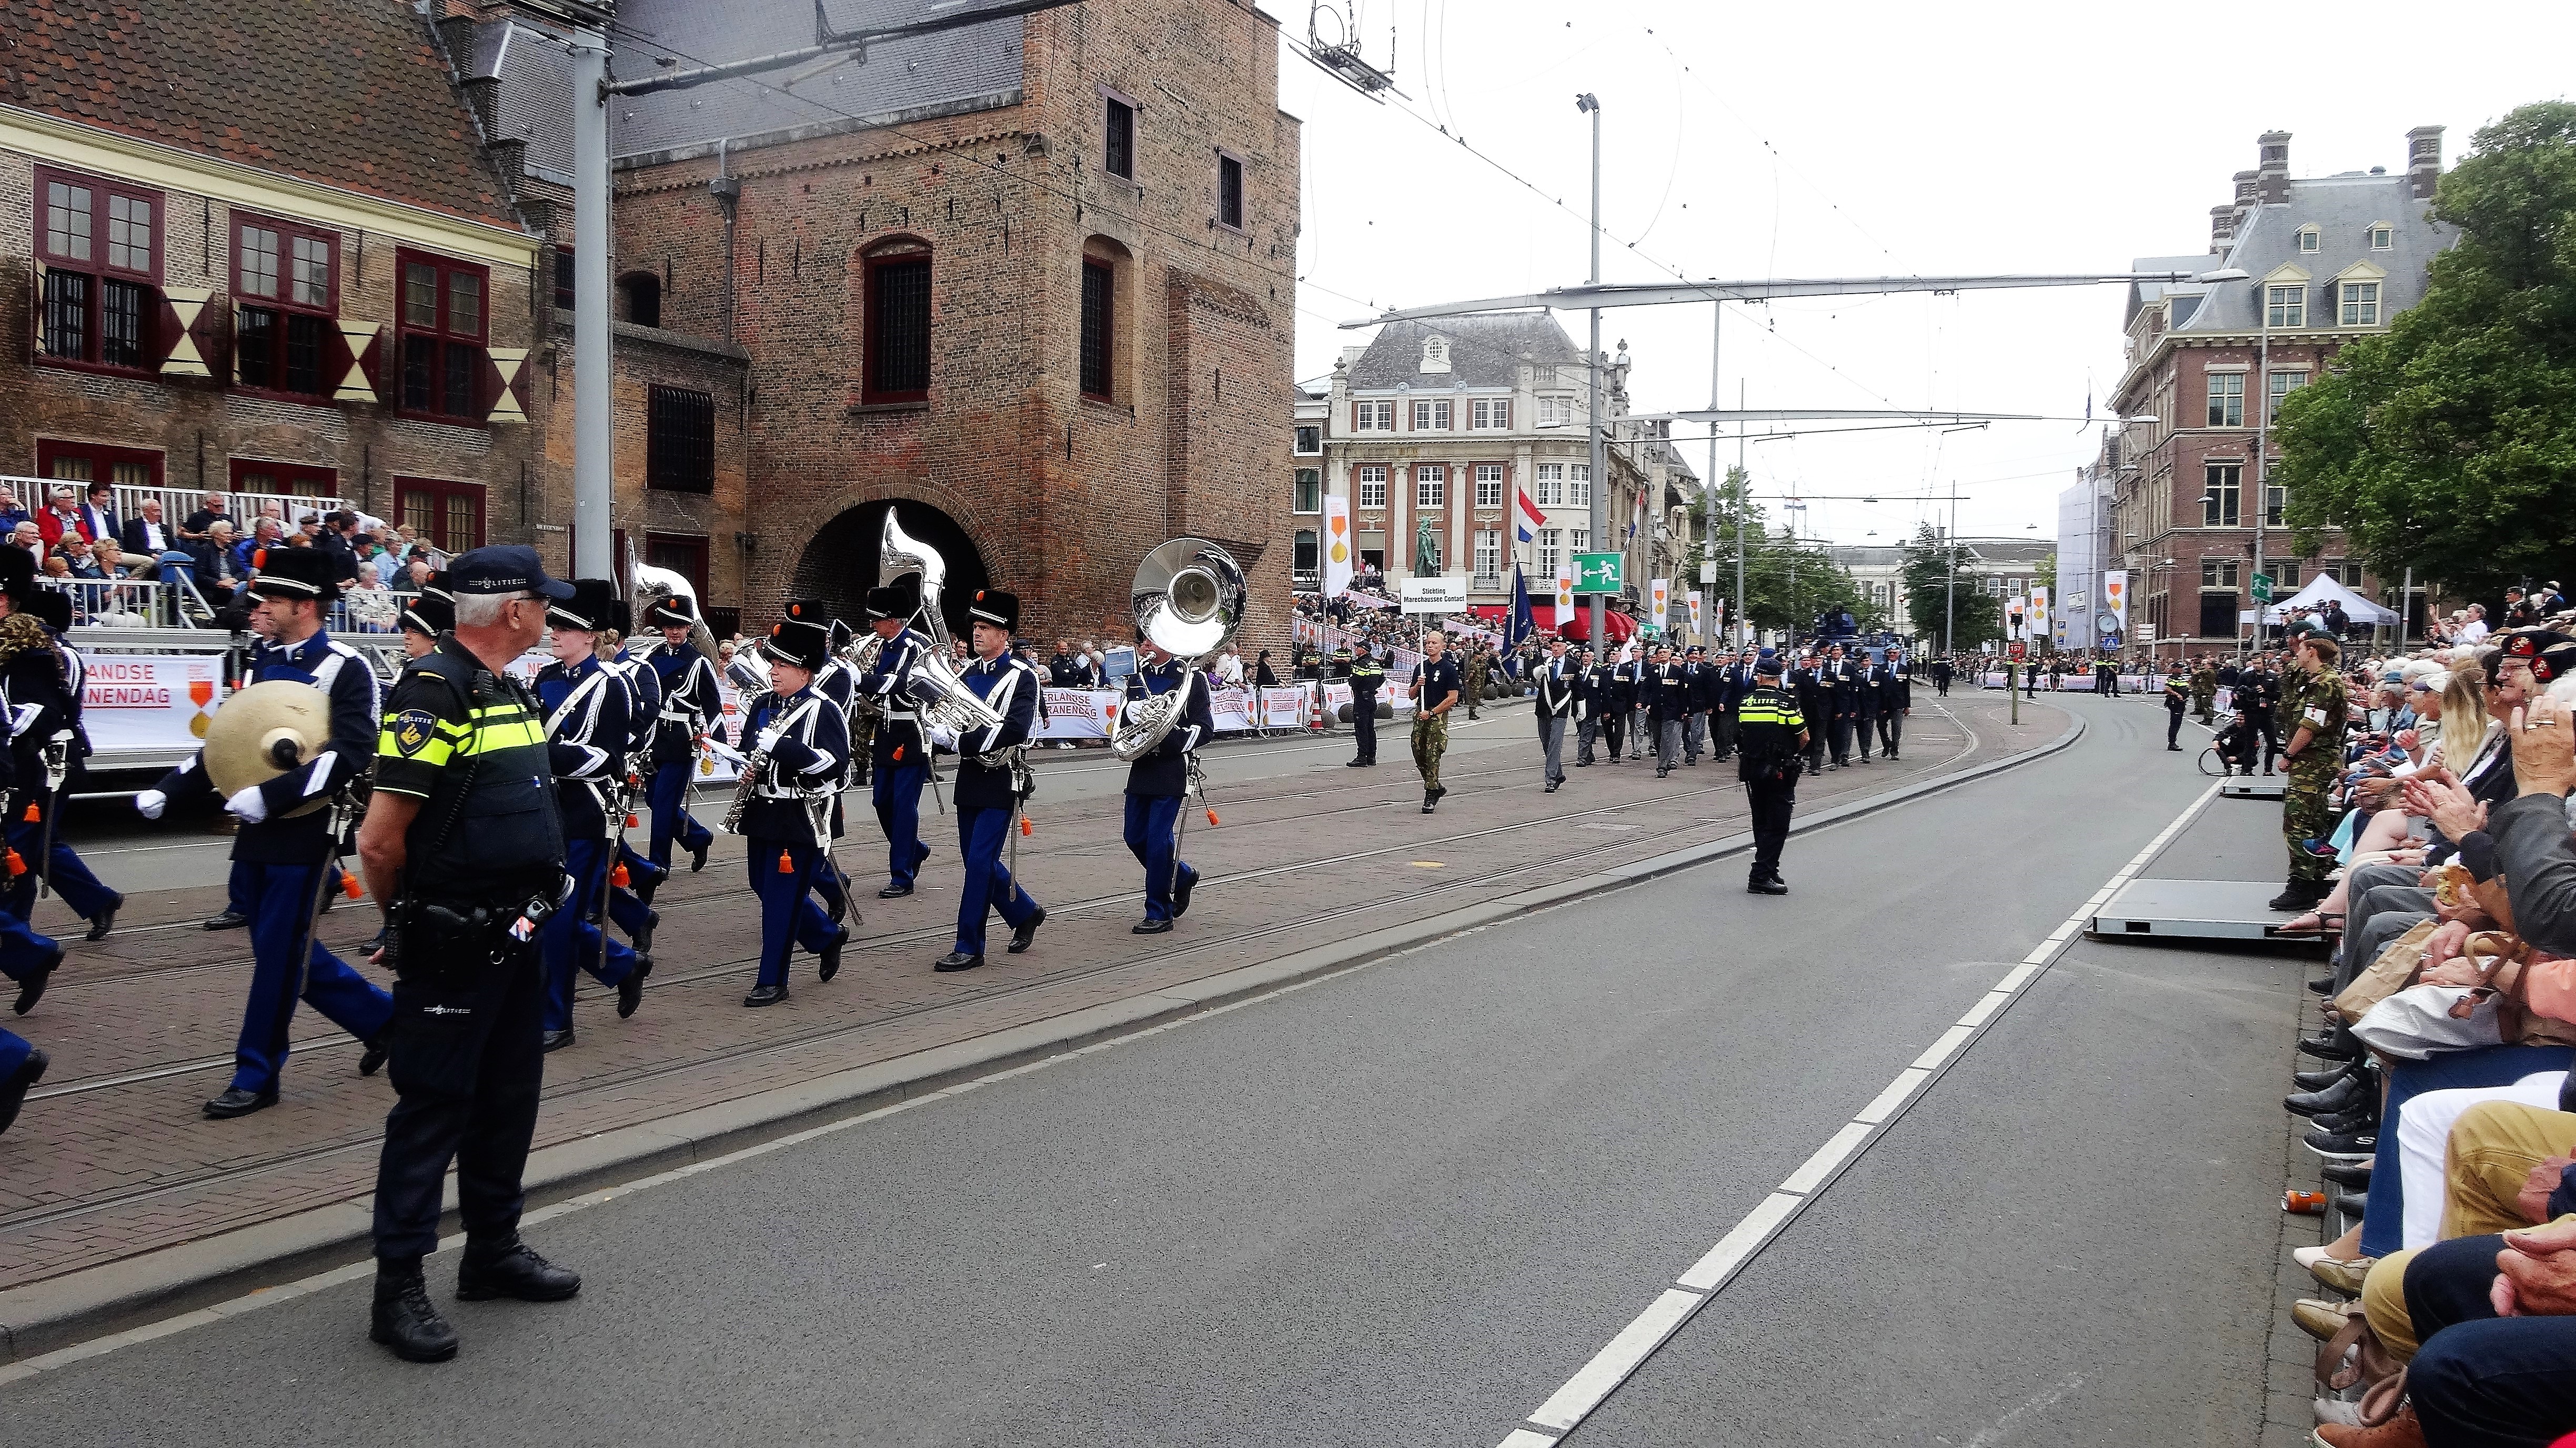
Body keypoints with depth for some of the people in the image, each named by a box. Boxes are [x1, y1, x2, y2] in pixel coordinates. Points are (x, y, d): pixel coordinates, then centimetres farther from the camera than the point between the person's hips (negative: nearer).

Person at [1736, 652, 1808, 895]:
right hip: (1779, 772, -5)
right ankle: (1760, 877, -8)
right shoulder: (1786, 703, -11)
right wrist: (1792, 754, 13)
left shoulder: (1746, 703, 1)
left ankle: (1769, 871, 24)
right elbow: (1804, 738, -6)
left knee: (1761, 824, 16)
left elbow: (1739, 737, 8)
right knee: (1777, 825, -2)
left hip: (1752, 770, 5)